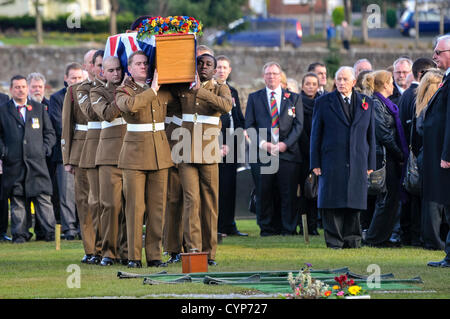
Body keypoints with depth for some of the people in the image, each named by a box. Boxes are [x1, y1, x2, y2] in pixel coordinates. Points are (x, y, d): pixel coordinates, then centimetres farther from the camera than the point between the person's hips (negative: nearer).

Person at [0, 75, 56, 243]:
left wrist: (45, 148, 2)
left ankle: (50, 232, -3)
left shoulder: (38, 108, 14)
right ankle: (19, 234, 6)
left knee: (43, 198, -4)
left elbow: (49, 133, 17)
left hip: (36, 162, 1)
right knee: (17, 200, 1)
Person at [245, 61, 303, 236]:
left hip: (287, 151, 0)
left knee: (289, 194, -3)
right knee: (264, 193, -1)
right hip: (263, 152, 0)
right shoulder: (254, 98, 13)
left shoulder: (293, 98, 12)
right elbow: (249, 125, 8)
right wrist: (262, 144, -8)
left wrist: (285, 144, -9)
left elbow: (298, 125, 6)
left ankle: (289, 229, 3)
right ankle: (267, 228, 7)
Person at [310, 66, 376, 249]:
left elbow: (371, 135, 13)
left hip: (358, 164, 2)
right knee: (332, 204, -4)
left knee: (354, 205, 3)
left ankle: (352, 241, 11)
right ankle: (334, 241, 1)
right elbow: (315, 135, 4)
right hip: (332, 163, -2)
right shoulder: (323, 103, 5)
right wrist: (315, 164, -2)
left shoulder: (366, 103, 11)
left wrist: (370, 163, 8)